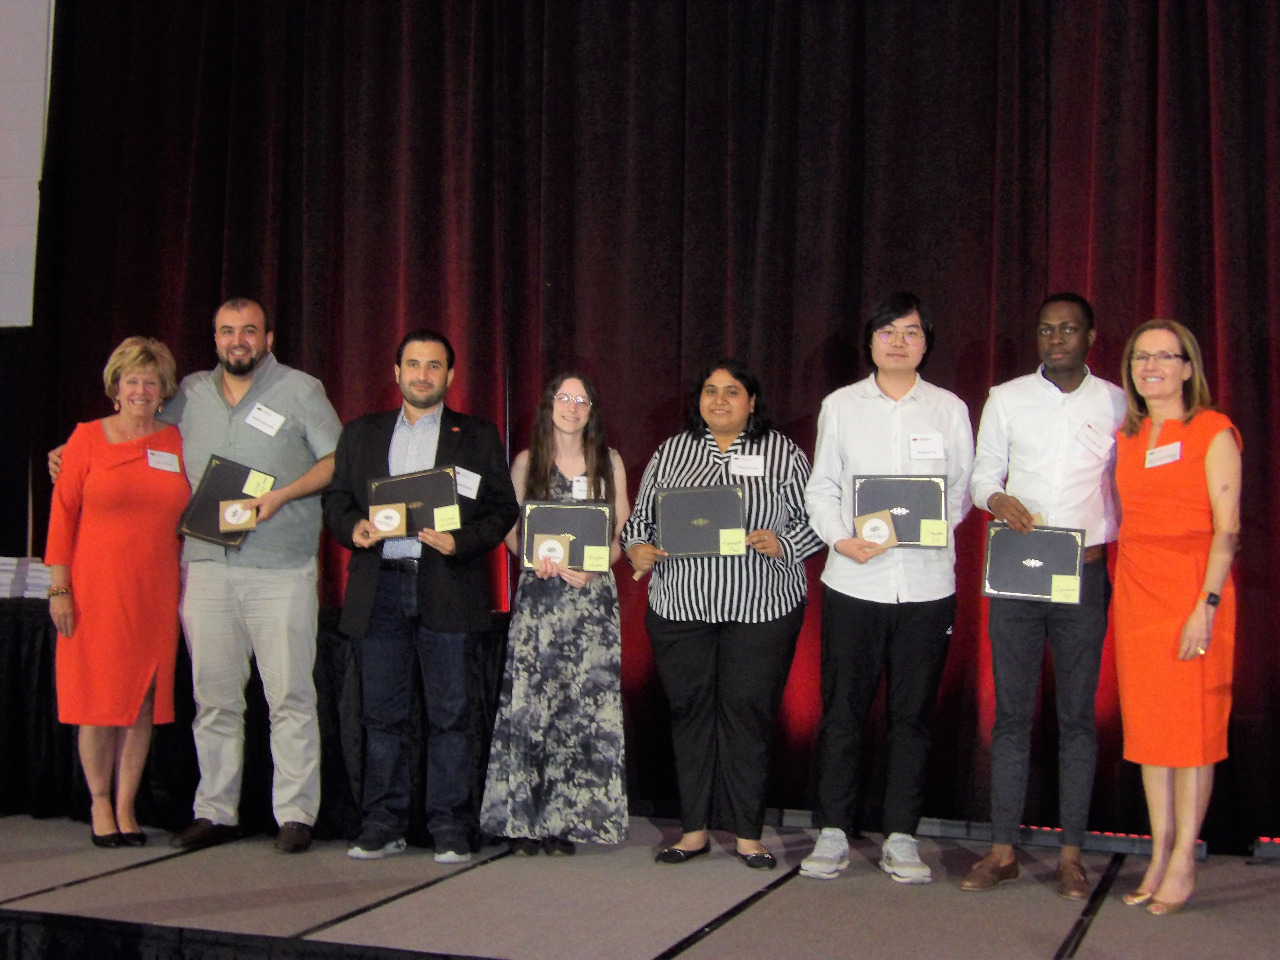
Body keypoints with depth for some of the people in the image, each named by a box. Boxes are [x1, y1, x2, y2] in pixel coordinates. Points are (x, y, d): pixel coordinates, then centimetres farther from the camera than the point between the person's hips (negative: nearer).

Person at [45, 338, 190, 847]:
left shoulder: (177, 443, 8)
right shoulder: (87, 438, 2)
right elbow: (63, 513, 1)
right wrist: (59, 587, -4)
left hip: (156, 590, 2)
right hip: (96, 588, -2)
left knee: (144, 700, 4)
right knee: (99, 697, 1)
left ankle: (126, 807, 14)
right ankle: (100, 805, 14)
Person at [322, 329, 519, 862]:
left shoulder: (478, 437, 11)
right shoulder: (360, 434, 18)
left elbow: (503, 509, 5)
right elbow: (336, 501, 15)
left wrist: (460, 542, -12)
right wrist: (353, 528, -7)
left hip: (447, 591, -2)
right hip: (379, 590, 2)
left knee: (450, 714, -1)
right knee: (382, 713, 5)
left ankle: (450, 830, 7)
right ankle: (383, 826, 14)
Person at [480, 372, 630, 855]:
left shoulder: (609, 462, 11)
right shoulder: (528, 461, 10)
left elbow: (623, 534, 8)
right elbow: (509, 529, 9)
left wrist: (590, 566, -10)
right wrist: (540, 559, -11)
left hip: (593, 593, 1)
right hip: (538, 594, -1)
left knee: (585, 704, -5)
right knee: (531, 701, -7)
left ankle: (569, 817, 2)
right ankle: (525, 817, -1)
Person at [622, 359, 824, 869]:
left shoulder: (783, 453, 5)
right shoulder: (670, 452, 12)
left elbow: (815, 518, 4)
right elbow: (640, 515, 14)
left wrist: (782, 544, -14)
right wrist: (637, 547, -5)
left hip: (760, 610, -2)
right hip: (680, 607, 2)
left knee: (747, 712, 0)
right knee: (690, 711, 6)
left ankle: (748, 834, 11)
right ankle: (694, 830, 17)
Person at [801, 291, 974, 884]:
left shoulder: (949, 409, 9)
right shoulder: (840, 406, 8)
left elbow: (963, 491, 12)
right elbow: (820, 489, 8)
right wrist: (841, 540, -10)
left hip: (927, 584, 1)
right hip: (853, 581, 0)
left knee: (913, 715, 5)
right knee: (841, 711, 1)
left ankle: (901, 839, 14)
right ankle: (834, 834, 11)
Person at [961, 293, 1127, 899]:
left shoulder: (1116, 403, 7)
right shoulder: (1007, 399, 10)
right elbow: (982, 475, 10)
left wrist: (1111, 552, -3)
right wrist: (997, 500, -12)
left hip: (1084, 573, -1)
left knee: (1077, 715, 3)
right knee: (1012, 712, 3)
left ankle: (1070, 854, 8)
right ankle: (1003, 850, 7)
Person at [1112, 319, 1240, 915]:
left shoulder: (1213, 432, -4)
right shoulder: (1127, 437, 13)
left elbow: (1227, 528, -10)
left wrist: (1206, 605, -18)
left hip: (1192, 588, -6)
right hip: (1134, 587, 6)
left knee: (1192, 724, -3)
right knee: (1146, 724, 7)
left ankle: (1184, 863, 4)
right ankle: (1160, 855, 15)